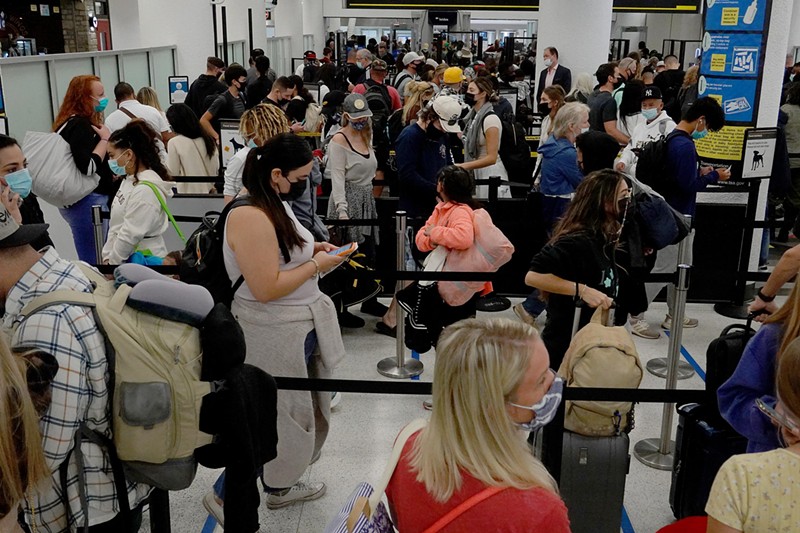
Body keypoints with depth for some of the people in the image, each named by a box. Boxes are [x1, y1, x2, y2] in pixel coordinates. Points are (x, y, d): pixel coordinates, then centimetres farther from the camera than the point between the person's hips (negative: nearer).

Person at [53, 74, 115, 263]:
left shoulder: (72, 122, 15)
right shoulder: (80, 125, -15)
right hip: (87, 201, -10)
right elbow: (89, 167, -26)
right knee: (93, 265, -7)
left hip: (81, 199, 10)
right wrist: (105, 139, -15)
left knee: (92, 263, 15)